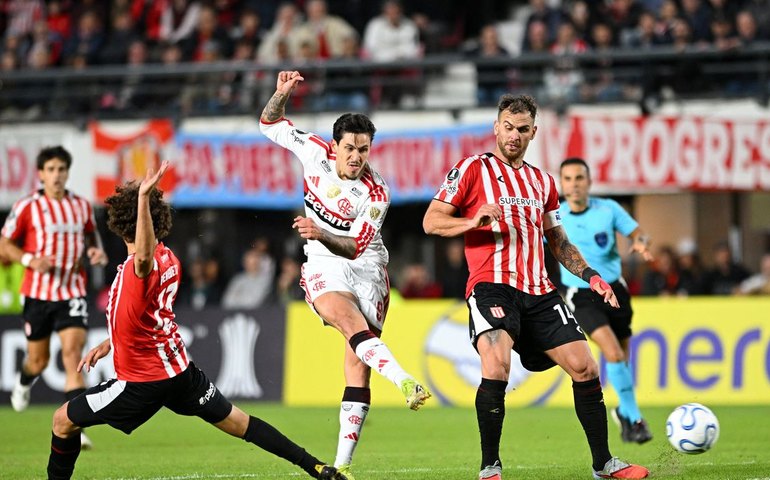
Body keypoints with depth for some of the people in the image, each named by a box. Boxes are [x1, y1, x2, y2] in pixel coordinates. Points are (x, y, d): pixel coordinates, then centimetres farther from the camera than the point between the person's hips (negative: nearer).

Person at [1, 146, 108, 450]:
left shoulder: (82, 206, 5)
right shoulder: (27, 207, -5)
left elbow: (92, 238, 21)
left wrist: (97, 253, -2)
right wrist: (30, 260, -17)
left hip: (72, 293, 1)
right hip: (38, 293, -1)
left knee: (73, 353, -16)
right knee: (39, 359, 11)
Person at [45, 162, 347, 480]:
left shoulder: (142, 266, -23)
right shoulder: (168, 259, 5)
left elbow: (144, 254, -52)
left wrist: (143, 196, -61)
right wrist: (110, 343, 20)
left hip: (143, 381, -8)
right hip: (179, 367, 8)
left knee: (63, 421, 4)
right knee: (238, 422, 12)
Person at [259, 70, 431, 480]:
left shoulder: (376, 194, -10)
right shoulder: (316, 153, -2)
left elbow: (355, 246, -13)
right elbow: (270, 124, 10)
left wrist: (320, 233, -30)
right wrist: (282, 93, -9)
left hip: (366, 269, 0)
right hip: (324, 268, 0)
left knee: (357, 362, -8)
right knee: (353, 325, -31)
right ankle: (406, 383, -53)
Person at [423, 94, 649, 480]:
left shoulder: (542, 182, 21)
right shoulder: (473, 169, 4)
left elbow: (558, 241, 29)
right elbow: (431, 222, -1)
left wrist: (590, 276, 16)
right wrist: (473, 221, -19)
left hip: (539, 291, 6)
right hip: (491, 285, -6)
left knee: (584, 367, 1)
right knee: (496, 366, -28)